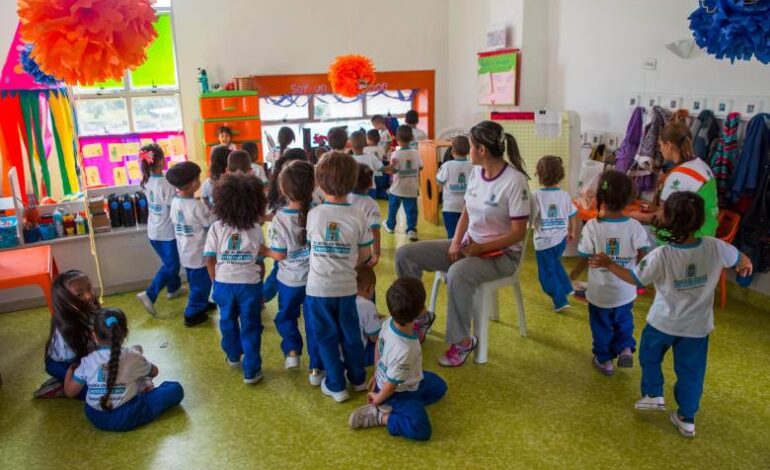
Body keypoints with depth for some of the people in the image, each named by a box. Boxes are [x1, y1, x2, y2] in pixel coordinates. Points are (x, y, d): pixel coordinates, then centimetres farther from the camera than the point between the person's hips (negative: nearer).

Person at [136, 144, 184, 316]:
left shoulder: (147, 181, -1)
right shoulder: (166, 183, -24)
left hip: (153, 231, 8)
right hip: (166, 233, -8)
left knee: (169, 262, 25)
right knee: (170, 266, 4)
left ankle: (173, 288, 41)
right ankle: (149, 295, -3)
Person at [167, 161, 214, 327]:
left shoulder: (175, 202, -3)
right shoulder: (197, 205, -24)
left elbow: (175, 223, 5)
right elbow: (212, 225, -17)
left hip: (184, 252, 7)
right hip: (199, 254, -7)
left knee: (196, 283, 25)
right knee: (201, 284, 8)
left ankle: (201, 304, 40)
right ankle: (192, 315, 16)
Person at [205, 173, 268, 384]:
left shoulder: (216, 227, -5)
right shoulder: (255, 229, -5)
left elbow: (209, 259, -4)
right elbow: (260, 258, 0)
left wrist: (215, 282, 9)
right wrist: (259, 283, 12)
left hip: (224, 283, 2)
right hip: (250, 283, -2)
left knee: (228, 321, 24)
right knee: (250, 326, 8)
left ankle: (233, 356, 44)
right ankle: (251, 371, 11)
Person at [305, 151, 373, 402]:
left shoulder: (313, 215, -11)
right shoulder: (358, 216, -9)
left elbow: (312, 242, 5)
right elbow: (365, 254, -1)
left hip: (319, 287, -1)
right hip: (347, 287, 1)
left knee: (327, 337, 13)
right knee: (350, 333, 18)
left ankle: (336, 385, 20)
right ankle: (358, 379, 33)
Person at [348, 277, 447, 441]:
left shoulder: (388, 323, -18)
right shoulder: (405, 351, -39)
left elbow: (378, 347, 2)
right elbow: (391, 385, -26)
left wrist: (377, 374, 18)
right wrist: (378, 399, -6)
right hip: (399, 393, -8)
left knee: (439, 386, 23)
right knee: (421, 430, -21)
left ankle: (396, 408, 11)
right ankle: (380, 416, -6)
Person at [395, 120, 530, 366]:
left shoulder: (514, 181, -19)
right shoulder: (476, 172, 3)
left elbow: (518, 233, -18)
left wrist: (480, 248, -21)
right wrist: (456, 242, -6)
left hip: (501, 253, -7)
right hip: (469, 244, 7)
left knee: (457, 273, -40)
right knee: (405, 254, -6)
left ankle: (462, 341, -17)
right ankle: (420, 316, 10)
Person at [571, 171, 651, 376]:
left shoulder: (592, 226, -20)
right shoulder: (634, 226, -13)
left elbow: (585, 258, -13)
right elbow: (643, 256, -9)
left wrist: (574, 274, 5)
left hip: (600, 292, -2)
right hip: (626, 291, 2)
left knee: (601, 326, 18)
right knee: (624, 322, 28)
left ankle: (604, 360, 30)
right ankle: (625, 348, 15)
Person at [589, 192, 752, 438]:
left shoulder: (661, 255, -27)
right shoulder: (715, 247, -18)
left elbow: (635, 279, -13)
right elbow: (742, 260, 4)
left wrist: (608, 264, -1)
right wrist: (745, 266, 29)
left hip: (662, 322, -3)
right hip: (697, 325, 3)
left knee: (649, 357, 26)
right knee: (690, 371, 18)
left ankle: (654, 395, 36)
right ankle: (687, 419, 29)